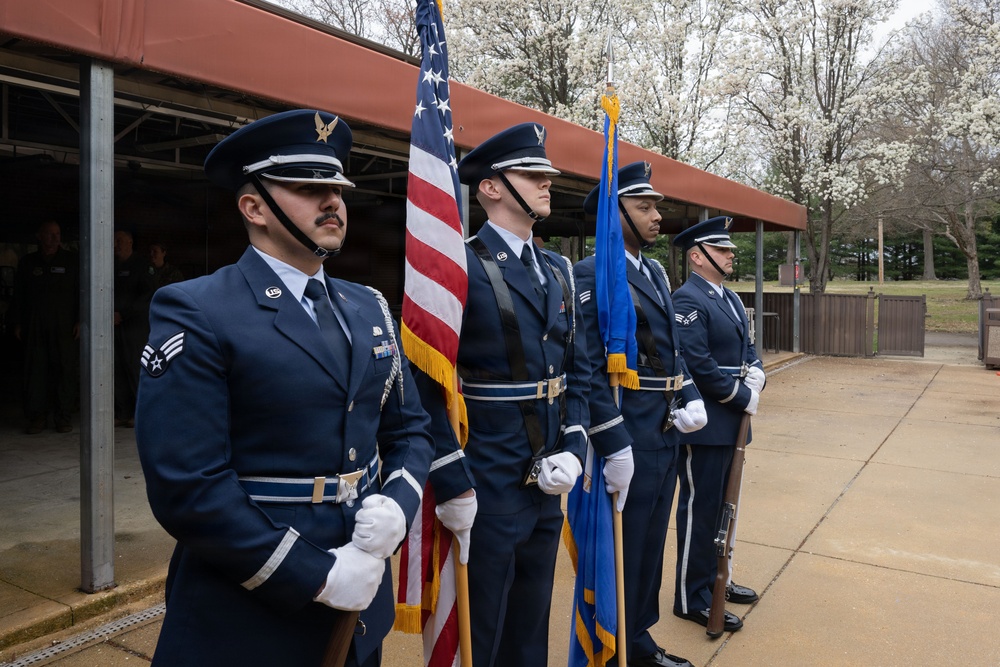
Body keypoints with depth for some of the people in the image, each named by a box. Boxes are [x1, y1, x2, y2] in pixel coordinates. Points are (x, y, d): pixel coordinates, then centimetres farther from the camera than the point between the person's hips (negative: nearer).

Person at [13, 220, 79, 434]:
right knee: (35, 370, 0)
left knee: (65, 369, -4)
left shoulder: (72, 261, 6)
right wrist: (18, 323, 10)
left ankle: (63, 417, 3)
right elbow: (19, 295, 16)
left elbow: (81, 293, 4)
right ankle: (36, 417, 6)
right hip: (34, 326, 2)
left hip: (64, 326, -2)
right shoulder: (28, 262, 13)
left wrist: (79, 321, -4)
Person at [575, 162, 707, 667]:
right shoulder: (592, 275, -15)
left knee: (650, 546, 21)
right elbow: (587, 370, -20)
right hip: (627, 440, -9)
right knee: (622, 553, 7)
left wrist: (691, 398, 2)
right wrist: (614, 447, -21)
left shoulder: (655, 272, 12)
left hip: (666, 436, 9)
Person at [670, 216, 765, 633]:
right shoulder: (687, 300, -16)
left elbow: (746, 346, 20)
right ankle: (691, 599, 14)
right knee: (699, 508, 1)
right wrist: (743, 397, -15)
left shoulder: (730, 298, 14)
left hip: (731, 422, 9)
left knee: (722, 505, 19)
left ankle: (714, 579, 34)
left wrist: (756, 373, -2)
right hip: (704, 424, -9)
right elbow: (697, 364, -23)